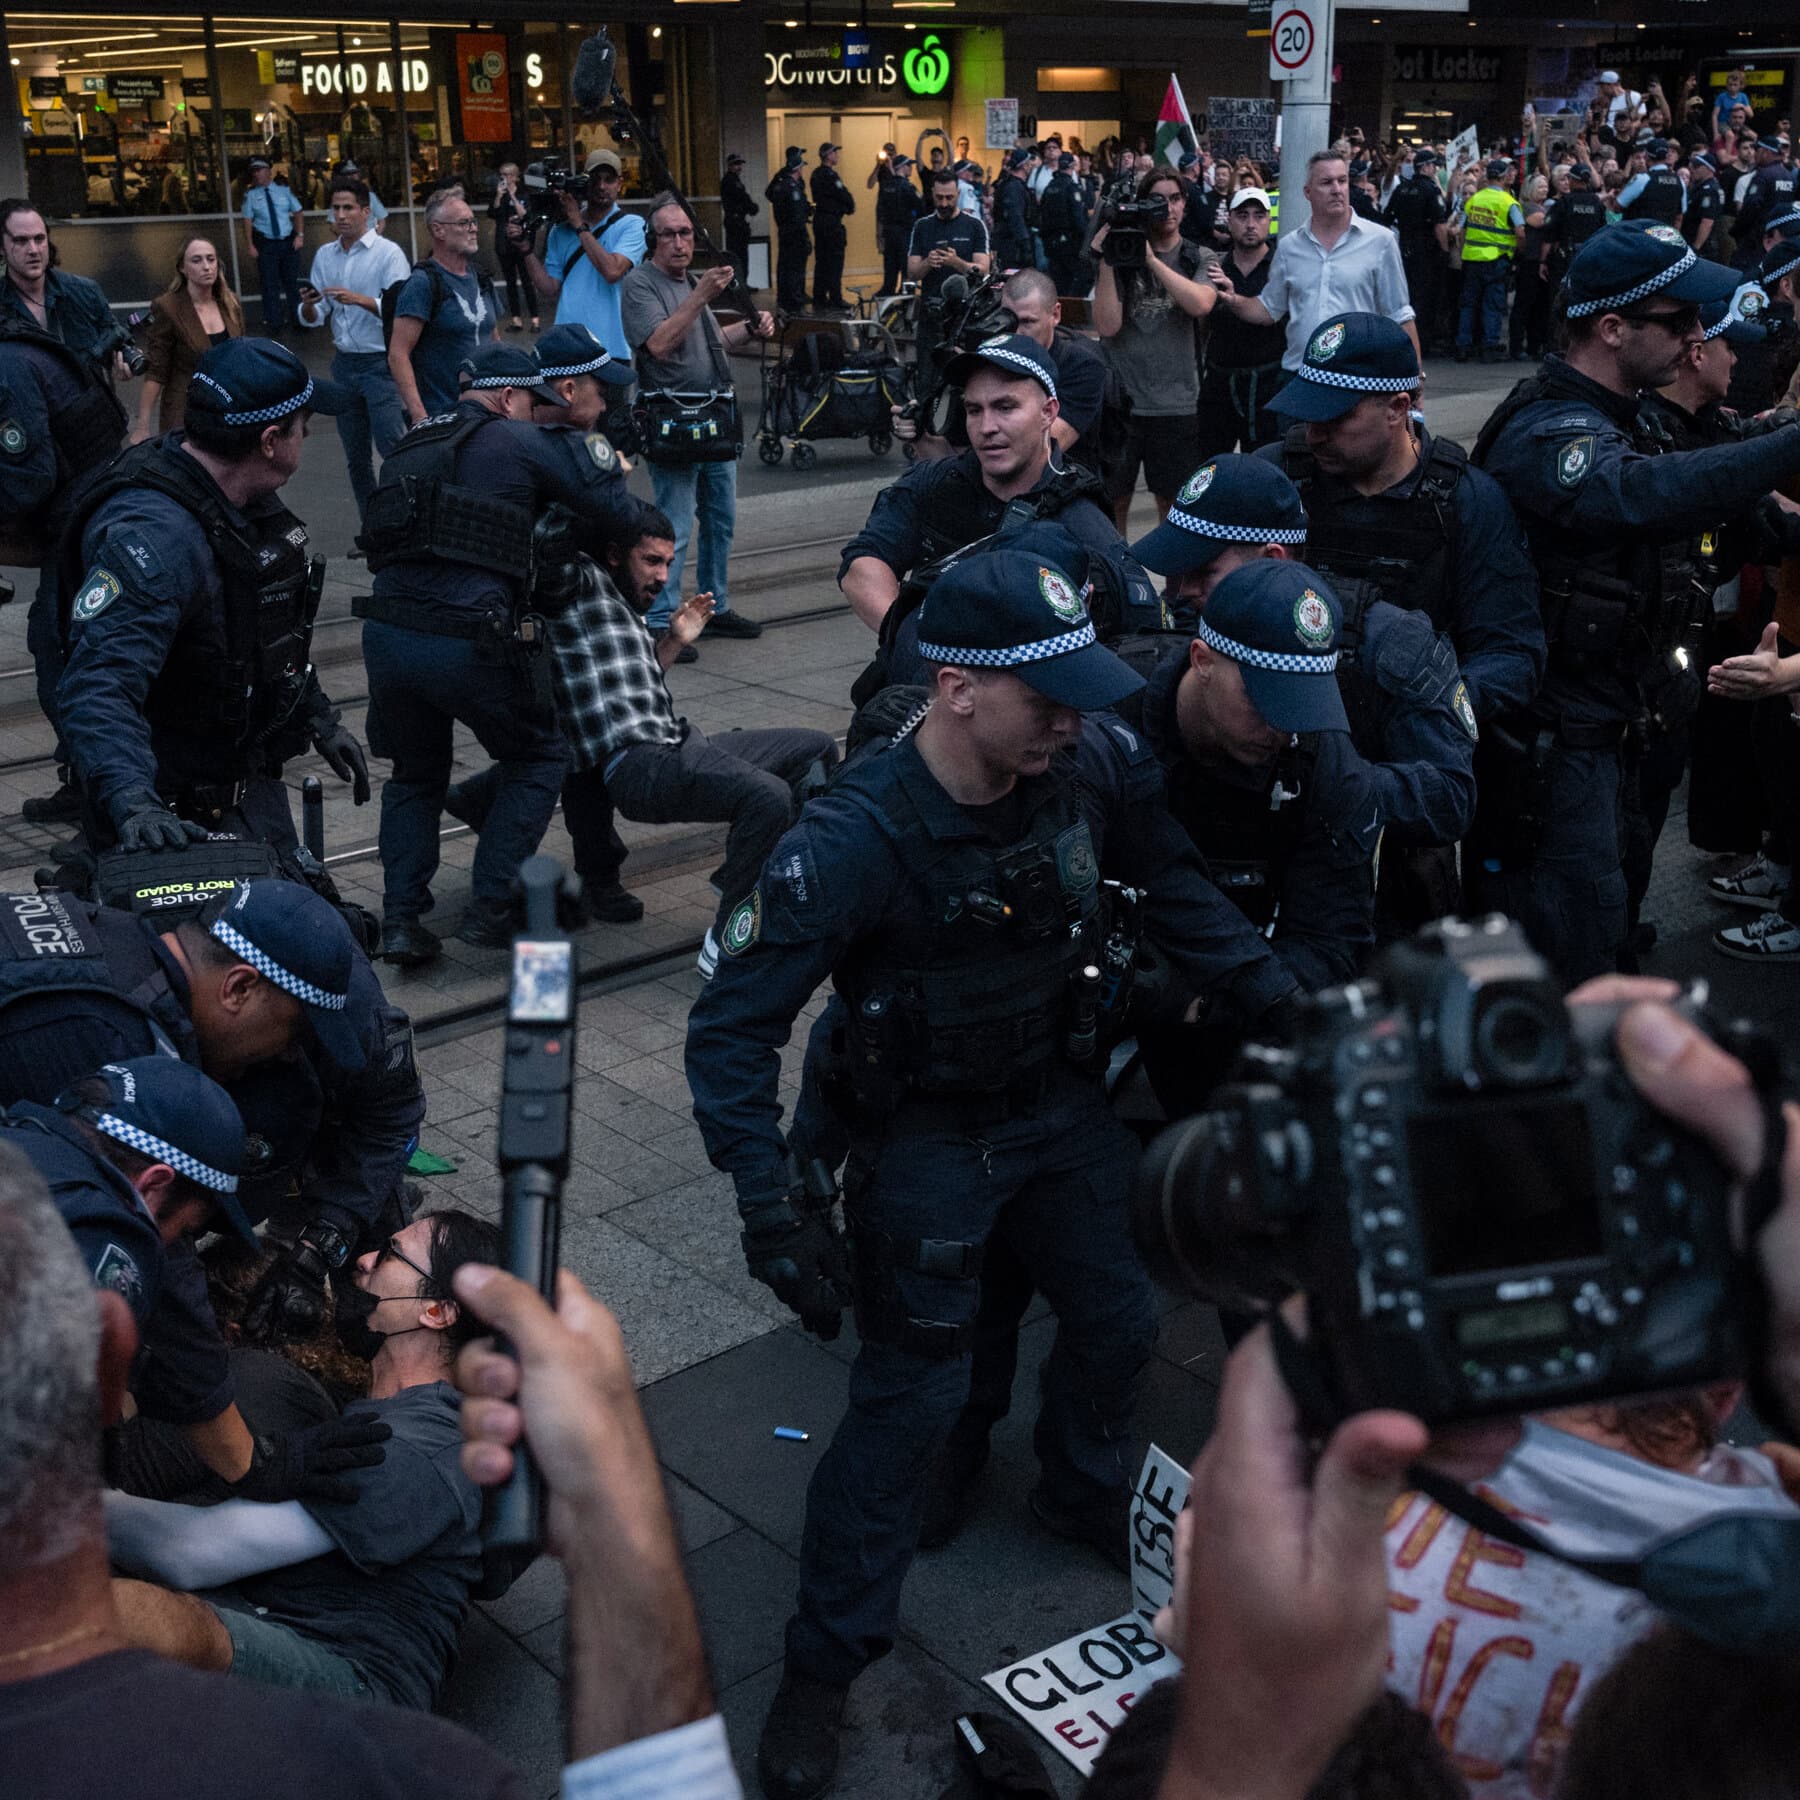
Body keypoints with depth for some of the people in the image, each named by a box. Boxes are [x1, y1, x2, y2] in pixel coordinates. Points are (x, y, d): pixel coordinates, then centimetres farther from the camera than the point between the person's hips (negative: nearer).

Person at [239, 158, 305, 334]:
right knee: (270, 284, 1)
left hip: (288, 241, 2)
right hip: (266, 243, -2)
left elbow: (298, 212, 7)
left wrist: (300, 235, -4)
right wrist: (250, 245, -10)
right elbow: (248, 220, -4)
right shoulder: (251, 194, -1)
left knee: (292, 280, 11)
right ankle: (274, 322, 8)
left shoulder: (284, 190, 4)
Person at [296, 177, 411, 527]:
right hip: (344, 363, 6)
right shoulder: (324, 256, 9)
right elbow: (313, 319, 8)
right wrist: (308, 305, -14)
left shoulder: (388, 253, -7)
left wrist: (359, 299, -30)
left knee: (391, 445, -15)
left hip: (381, 363, -5)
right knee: (356, 456, 10)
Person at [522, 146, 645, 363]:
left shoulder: (631, 225, -1)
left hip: (613, 349, -3)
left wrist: (579, 226, -9)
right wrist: (526, 249, -2)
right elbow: (551, 289, 9)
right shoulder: (561, 230, 12)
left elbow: (612, 271, -17)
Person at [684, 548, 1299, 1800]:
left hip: (1060, 1102, 6)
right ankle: (828, 1660, 18)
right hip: (927, 1138, -5)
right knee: (913, 1391, -3)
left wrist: (1277, 993, -3)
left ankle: (1085, 1498, 52)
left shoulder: (1093, 765, -17)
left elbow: (1171, 882, 3)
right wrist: (770, 1209, -31)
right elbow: (732, 1027, -26)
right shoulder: (854, 842, -31)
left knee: (1118, 1318, 20)